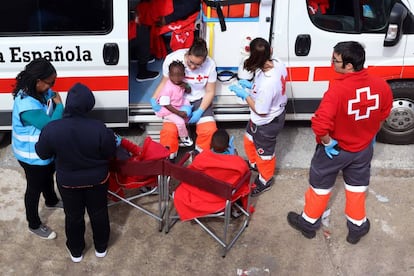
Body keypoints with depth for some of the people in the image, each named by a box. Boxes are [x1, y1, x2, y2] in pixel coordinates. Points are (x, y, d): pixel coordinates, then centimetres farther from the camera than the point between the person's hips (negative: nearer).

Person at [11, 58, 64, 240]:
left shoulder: (42, 92, -9)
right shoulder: (26, 105, -37)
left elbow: (51, 116, 4)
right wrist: (59, 105, -22)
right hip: (32, 155, -9)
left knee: (48, 176, 32)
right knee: (34, 188, 12)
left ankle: (51, 201, 61)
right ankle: (34, 225, 34)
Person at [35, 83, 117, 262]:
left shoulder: (51, 129, -24)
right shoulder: (99, 128, -28)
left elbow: (43, 154, -7)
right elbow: (111, 153, -12)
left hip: (68, 181, 1)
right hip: (97, 179, 0)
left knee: (73, 216, 23)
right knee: (98, 213, 23)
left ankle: (76, 251, 43)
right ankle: (101, 247, 43)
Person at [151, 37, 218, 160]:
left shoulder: (210, 65, -15)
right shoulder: (172, 59, -17)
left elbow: (210, 92, -5)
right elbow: (164, 82, -3)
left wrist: (200, 111, -16)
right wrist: (154, 99, -18)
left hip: (199, 99, 1)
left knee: (209, 130, -19)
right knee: (169, 130, -23)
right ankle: (169, 157, 4)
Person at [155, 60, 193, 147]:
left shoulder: (181, 83, -8)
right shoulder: (168, 88, -31)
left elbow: (189, 91, 10)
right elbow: (165, 104, -27)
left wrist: (186, 87, -16)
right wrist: (178, 113, -25)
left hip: (178, 106, 8)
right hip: (166, 111, -8)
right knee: (180, 122, -20)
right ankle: (185, 139, 7)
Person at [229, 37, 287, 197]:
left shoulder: (266, 84, -43)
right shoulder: (278, 64, -17)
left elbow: (261, 111, -27)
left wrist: (245, 95, -18)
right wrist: (252, 86, -2)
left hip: (266, 124, -9)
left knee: (264, 152, 20)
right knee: (250, 140, 33)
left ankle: (265, 181, 48)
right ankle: (253, 163, 62)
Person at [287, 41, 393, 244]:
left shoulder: (337, 89, -34)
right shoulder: (380, 85, -14)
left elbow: (320, 124, -40)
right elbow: (384, 113, 3)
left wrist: (327, 142, -21)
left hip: (335, 149, -4)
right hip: (363, 148, 5)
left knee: (320, 186, 18)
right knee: (357, 188, 25)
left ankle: (309, 222, 38)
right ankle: (357, 227, 42)